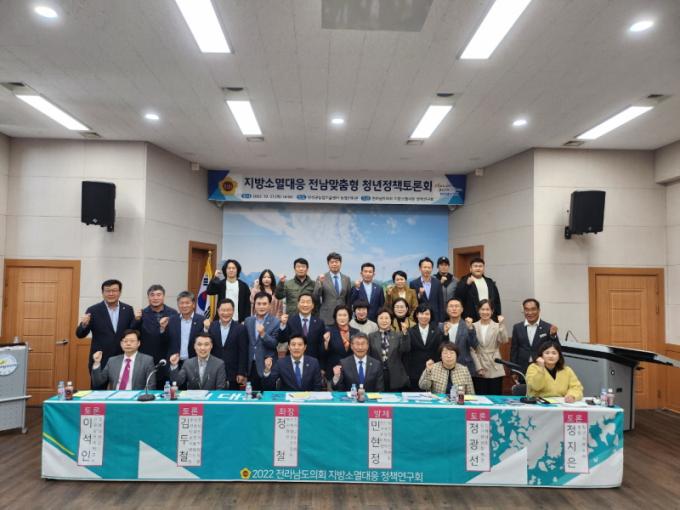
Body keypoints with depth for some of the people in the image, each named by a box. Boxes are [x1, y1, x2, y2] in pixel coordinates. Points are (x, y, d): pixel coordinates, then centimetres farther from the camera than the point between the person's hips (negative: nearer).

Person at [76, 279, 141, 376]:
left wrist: (136, 320, -18)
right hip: (99, 361, -2)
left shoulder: (128, 309, 3)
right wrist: (84, 324, -26)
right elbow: (80, 334, -5)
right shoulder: (93, 310, -3)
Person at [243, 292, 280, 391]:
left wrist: (263, 334, -28)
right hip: (251, 365, 4)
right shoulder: (248, 321, 6)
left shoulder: (276, 322, -8)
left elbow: (274, 345, -12)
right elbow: (245, 343, 12)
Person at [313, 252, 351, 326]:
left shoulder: (346, 279, 8)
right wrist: (320, 283, -19)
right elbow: (315, 298, -6)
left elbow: (348, 299, 13)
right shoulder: (321, 278, 0)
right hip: (326, 318, -2)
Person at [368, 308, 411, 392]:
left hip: (396, 377, 0)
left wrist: (405, 333, -20)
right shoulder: (371, 336, 6)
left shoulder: (398, 335, 6)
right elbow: (367, 356, 7)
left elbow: (406, 350, -8)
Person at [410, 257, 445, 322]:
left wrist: (441, 320, 3)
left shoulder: (437, 283, 5)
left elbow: (441, 303, 7)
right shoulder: (413, 283, -2)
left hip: (435, 318, 2)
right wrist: (419, 295, -18)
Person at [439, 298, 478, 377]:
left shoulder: (467, 326, -1)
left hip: (465, 367, -1)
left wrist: (470, 328, -24)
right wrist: (445, 333, -16)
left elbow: (474, 345, -11)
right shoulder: (441, 326, 6)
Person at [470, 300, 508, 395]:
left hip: (495, 370, 0)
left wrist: (502, 324, -23)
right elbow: (472, 349, 0)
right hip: (478, 371, 0)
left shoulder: (497, 326, 2)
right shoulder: (473, 327, 2)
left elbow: (504, 341, -16)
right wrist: (478, 367, -6)